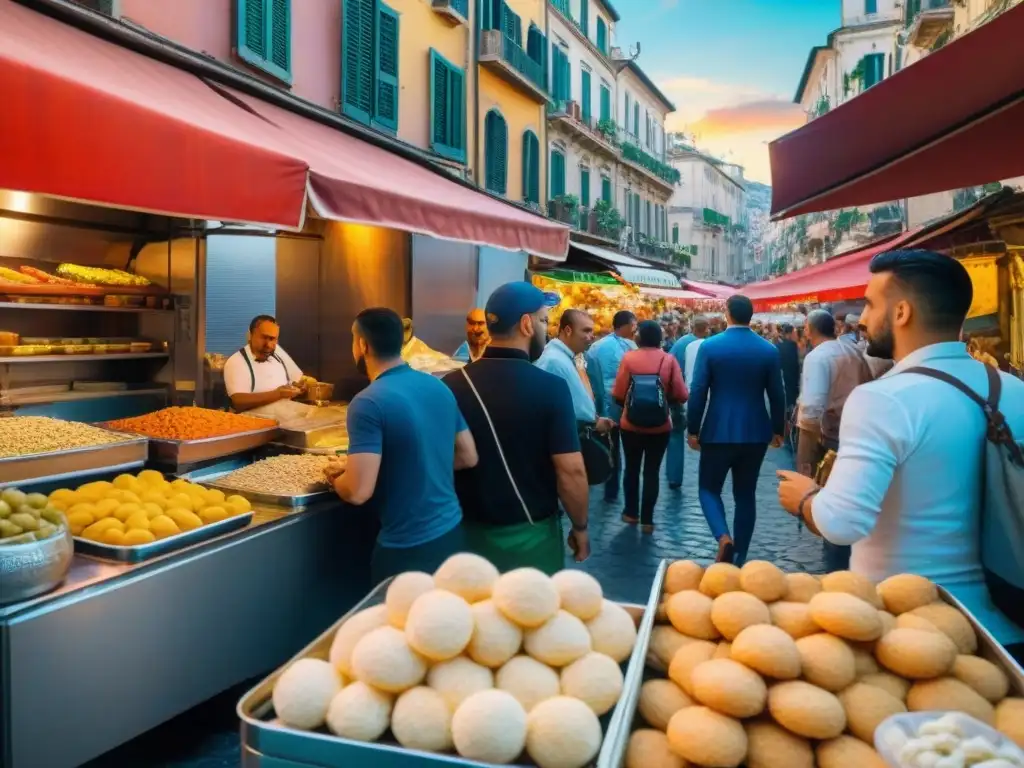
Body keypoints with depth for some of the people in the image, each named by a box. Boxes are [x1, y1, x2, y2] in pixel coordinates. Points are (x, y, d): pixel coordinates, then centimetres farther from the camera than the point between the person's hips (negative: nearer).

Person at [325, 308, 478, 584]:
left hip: (408, 548, -7)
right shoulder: (439, 387, 2)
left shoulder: (368, 403, -20)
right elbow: (468, 457, 10)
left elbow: (358, 492, -23)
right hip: (452, 534, 7)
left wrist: (336, 477, -2)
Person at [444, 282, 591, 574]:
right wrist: (580, 527, -1)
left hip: (469, 531, 4)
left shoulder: (452, 385, -5)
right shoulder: (550, 388, -17)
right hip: (530, 534, -3)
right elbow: (571, 471, -17)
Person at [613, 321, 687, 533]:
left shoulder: (629, 358, -11)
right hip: (660, 426, 0)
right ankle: (647, 519, 13)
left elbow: (618, 394, -11)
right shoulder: (669, 360, -9)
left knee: (632, 468, 17)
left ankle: (631, 513, 28)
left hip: (631, 424, 0)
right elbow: (681, 395, -11)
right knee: (652, 471, 10)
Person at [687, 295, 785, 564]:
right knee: (745, 495, 14)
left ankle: (723, 537, -13)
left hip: (718, 431, -3)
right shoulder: (769, 350, -1)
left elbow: (698, 392, -8)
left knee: (708, 489, 12)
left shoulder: (709, 346, -8)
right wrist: (777, 430, 16)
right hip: (755, 433, 3)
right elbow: (777, 395, 4)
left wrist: (692, 429, 1)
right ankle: (739, 558, 19)